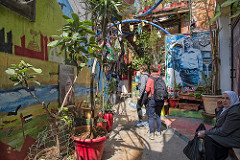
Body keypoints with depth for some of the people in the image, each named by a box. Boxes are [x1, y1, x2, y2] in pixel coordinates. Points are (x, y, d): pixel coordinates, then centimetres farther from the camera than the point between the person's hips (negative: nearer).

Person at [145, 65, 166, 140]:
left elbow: (147, 89, -16)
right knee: (158, 116, 18)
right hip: (160, 99, 5)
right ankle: (158, 132, 28)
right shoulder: (161, 78, 4)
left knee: (151, 116, 5)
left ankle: (151, 134, 7)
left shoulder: (150, 78, -11)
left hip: (152, 99, -5)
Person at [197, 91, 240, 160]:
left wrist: (205, 132, -19)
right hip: (226, 133, 10)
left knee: (208, 138, -19)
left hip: (234, 139, -9)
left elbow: (223, 131, -25)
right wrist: (218, 109, 0)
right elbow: (218, 122, 15)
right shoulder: (226, 108, 3)